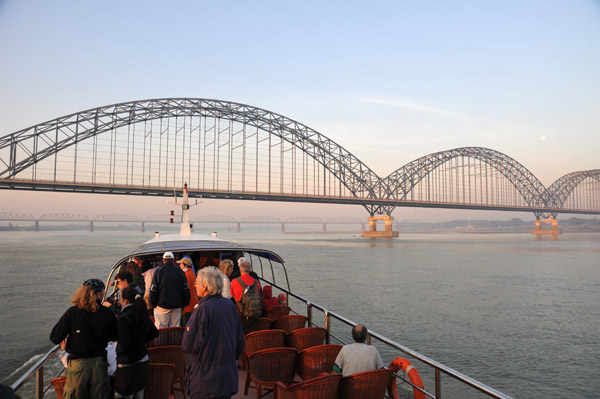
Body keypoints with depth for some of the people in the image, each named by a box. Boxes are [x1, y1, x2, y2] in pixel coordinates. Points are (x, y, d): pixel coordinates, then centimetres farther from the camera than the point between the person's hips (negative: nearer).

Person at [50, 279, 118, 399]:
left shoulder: (72, 313, -12)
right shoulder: (108, 314, -9)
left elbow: (55, 338, -9)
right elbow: (115, 338, 2)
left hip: (78, 363, -1)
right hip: (99, 362, 1)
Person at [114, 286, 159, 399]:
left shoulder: (124, 319, -19)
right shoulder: (142, 315, 2)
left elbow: (124, 344, -23)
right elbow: (154, 333, 13)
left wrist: (118, 352, -3)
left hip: (128, 365, -7)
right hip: (143, 361, 7)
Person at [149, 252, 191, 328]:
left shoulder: (158, 271, -4)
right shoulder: (180, 272, 4)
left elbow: (153, 290, -4)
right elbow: (186, 290, 6)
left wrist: (153, 304, 5)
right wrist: (184, 304, 14)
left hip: (162, 305, -2)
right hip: (177, 306, 2)